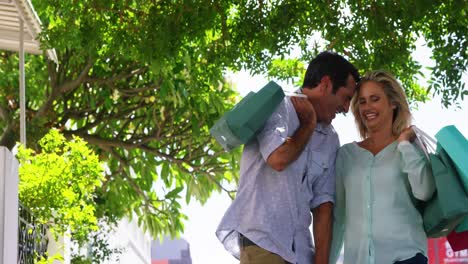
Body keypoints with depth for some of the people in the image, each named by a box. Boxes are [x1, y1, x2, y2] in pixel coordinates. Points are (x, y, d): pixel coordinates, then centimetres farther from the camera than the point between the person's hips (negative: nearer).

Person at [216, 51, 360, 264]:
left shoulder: (329, 140, 17)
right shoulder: (276, 107, 0)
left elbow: (322, 204, 11)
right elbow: (278, 158, -20)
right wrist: (308, 126, -1)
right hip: (260, 241, -6)